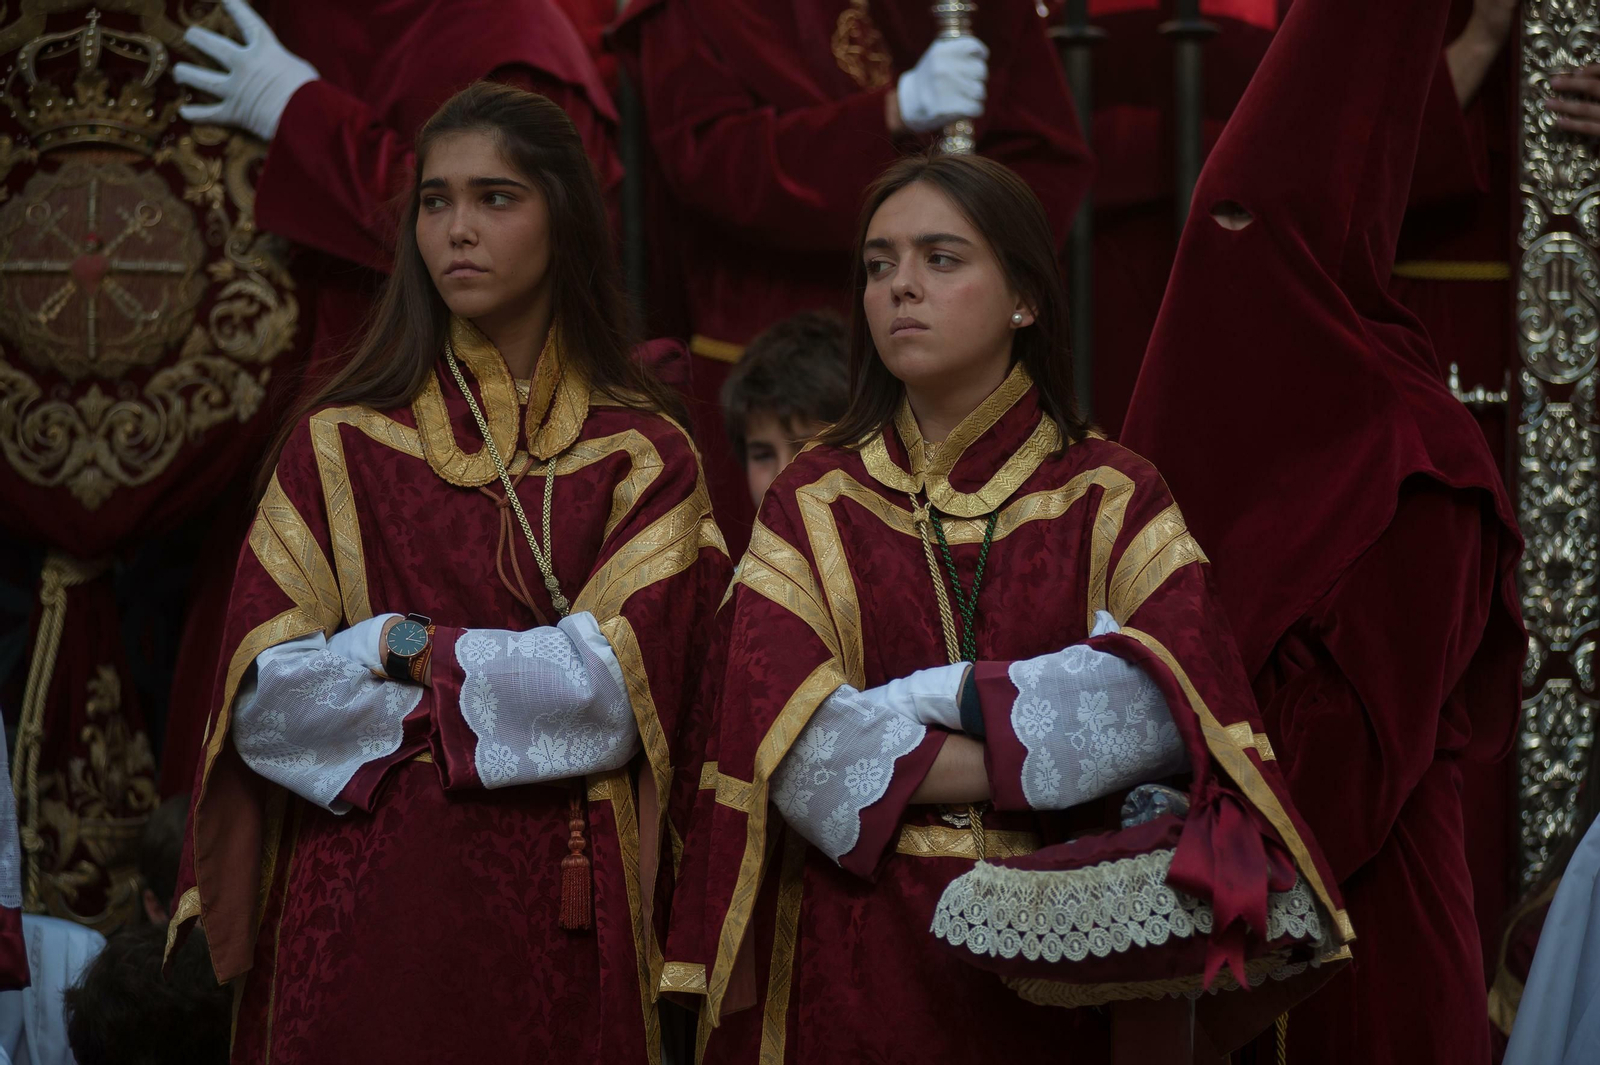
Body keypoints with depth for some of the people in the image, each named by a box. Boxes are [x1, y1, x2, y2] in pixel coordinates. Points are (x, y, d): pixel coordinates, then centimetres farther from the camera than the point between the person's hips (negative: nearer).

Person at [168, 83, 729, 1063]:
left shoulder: (644, 457, 6)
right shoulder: (342, 442, 6)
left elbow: (630, 687, -7)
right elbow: (267, 700, -3)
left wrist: (413, 651, -7)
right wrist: (521, 677, -6)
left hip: (564, 908, 0)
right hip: (370, 901, 0)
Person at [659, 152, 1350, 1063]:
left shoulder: (1112, 499, 2)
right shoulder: (814, 504, 3)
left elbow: (1183, 701, -15)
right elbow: (788, 742, -10)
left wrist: (912, 708, -17)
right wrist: (1038, 758, -15)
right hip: (858, 965, 0)